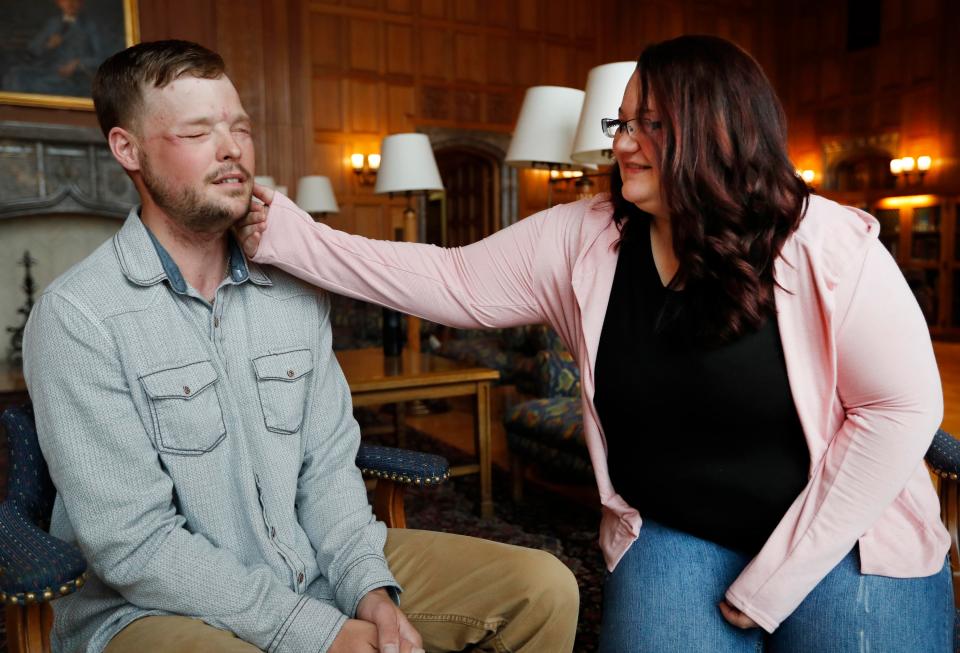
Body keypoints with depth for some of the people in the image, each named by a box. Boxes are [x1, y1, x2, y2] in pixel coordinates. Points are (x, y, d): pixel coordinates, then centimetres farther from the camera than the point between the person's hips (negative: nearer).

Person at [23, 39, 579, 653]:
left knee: (544, 589, -3)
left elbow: (328, 464, 4)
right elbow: (134, 545, -17)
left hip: (315, 568, 5)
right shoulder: (77, 318, -13)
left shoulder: (298, 291, 4)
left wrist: (371, 589, -11)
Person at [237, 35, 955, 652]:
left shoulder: (828, 244, -15)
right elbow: (450, 282, -4)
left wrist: (775, 578, -15)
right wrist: (289, 235, -12)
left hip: (842, 538, -1)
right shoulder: (581, 240, -6)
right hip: (672, 535, 2)